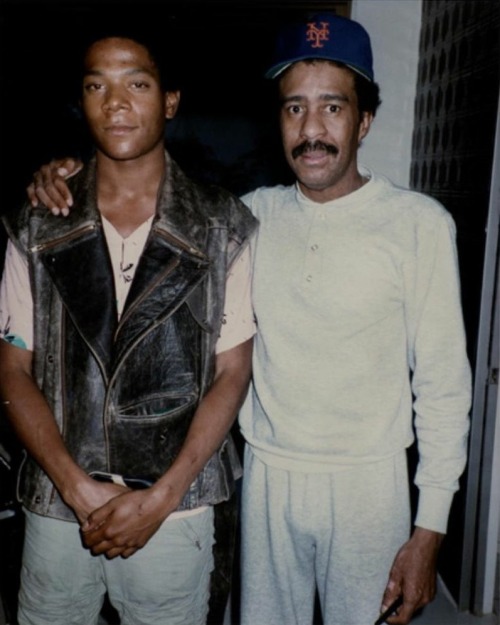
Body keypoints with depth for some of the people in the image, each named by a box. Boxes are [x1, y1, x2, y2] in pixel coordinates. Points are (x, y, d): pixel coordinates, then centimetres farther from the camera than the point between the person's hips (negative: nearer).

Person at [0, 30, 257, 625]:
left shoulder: (221, 228, -6)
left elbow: (231, 374, -5)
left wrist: (159, 499, -10)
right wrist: (82, 491, -10)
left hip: (174, 511, -1)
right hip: (56, 508, 2)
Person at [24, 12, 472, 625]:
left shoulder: (418, 224, -9)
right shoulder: (255, 214, 1)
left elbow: (443, 383, -7)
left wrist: (429, 530, -7)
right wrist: (62, 179, -4)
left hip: (367, 484, -2)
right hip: (267, 476, 3)